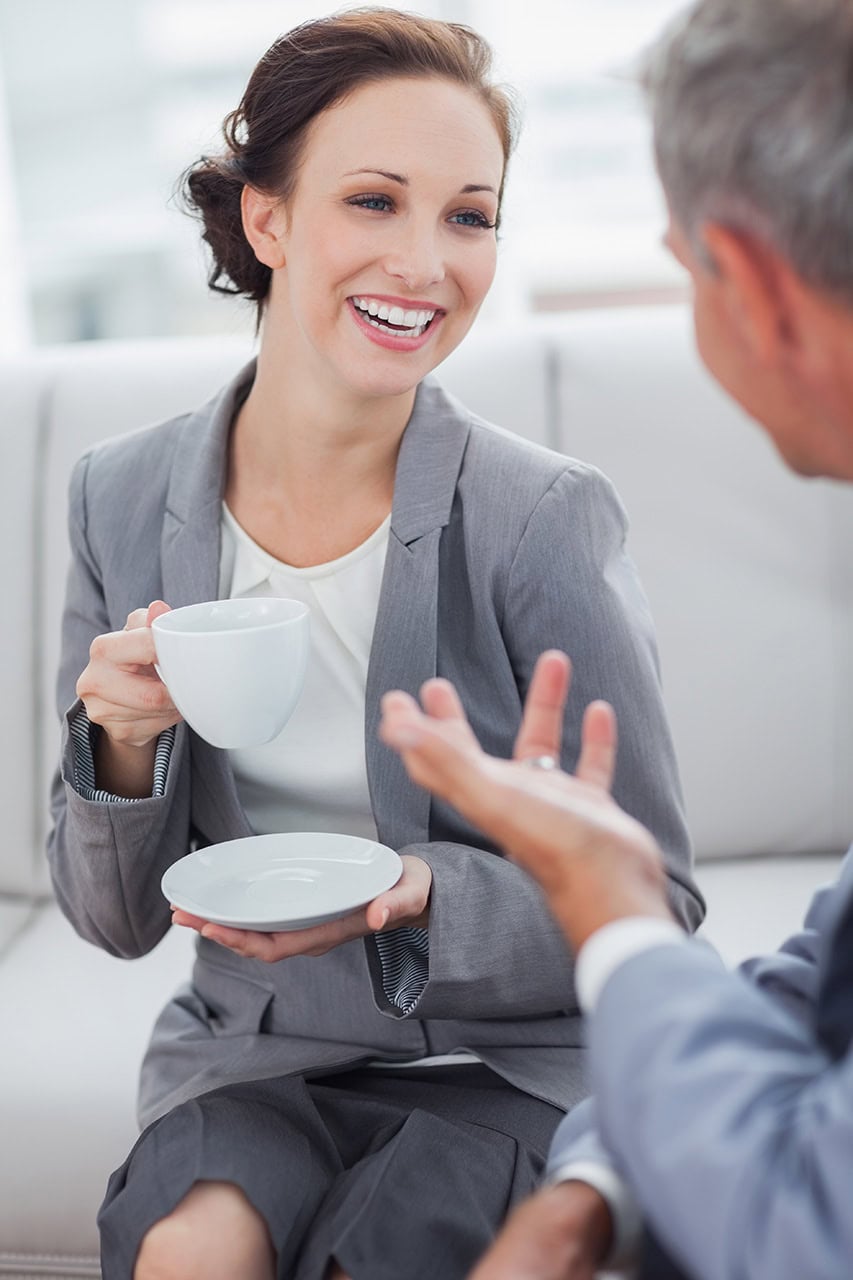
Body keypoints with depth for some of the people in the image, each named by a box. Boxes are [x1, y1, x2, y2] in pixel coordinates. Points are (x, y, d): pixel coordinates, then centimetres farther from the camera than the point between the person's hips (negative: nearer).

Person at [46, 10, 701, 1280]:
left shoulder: (548, 519, -16)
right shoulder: (126, 498, -5)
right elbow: (116, 921, 2)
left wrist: (420, 896, -24)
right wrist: (123, 744, -18)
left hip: (512, 1065, -1)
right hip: (253, 1050, 2)